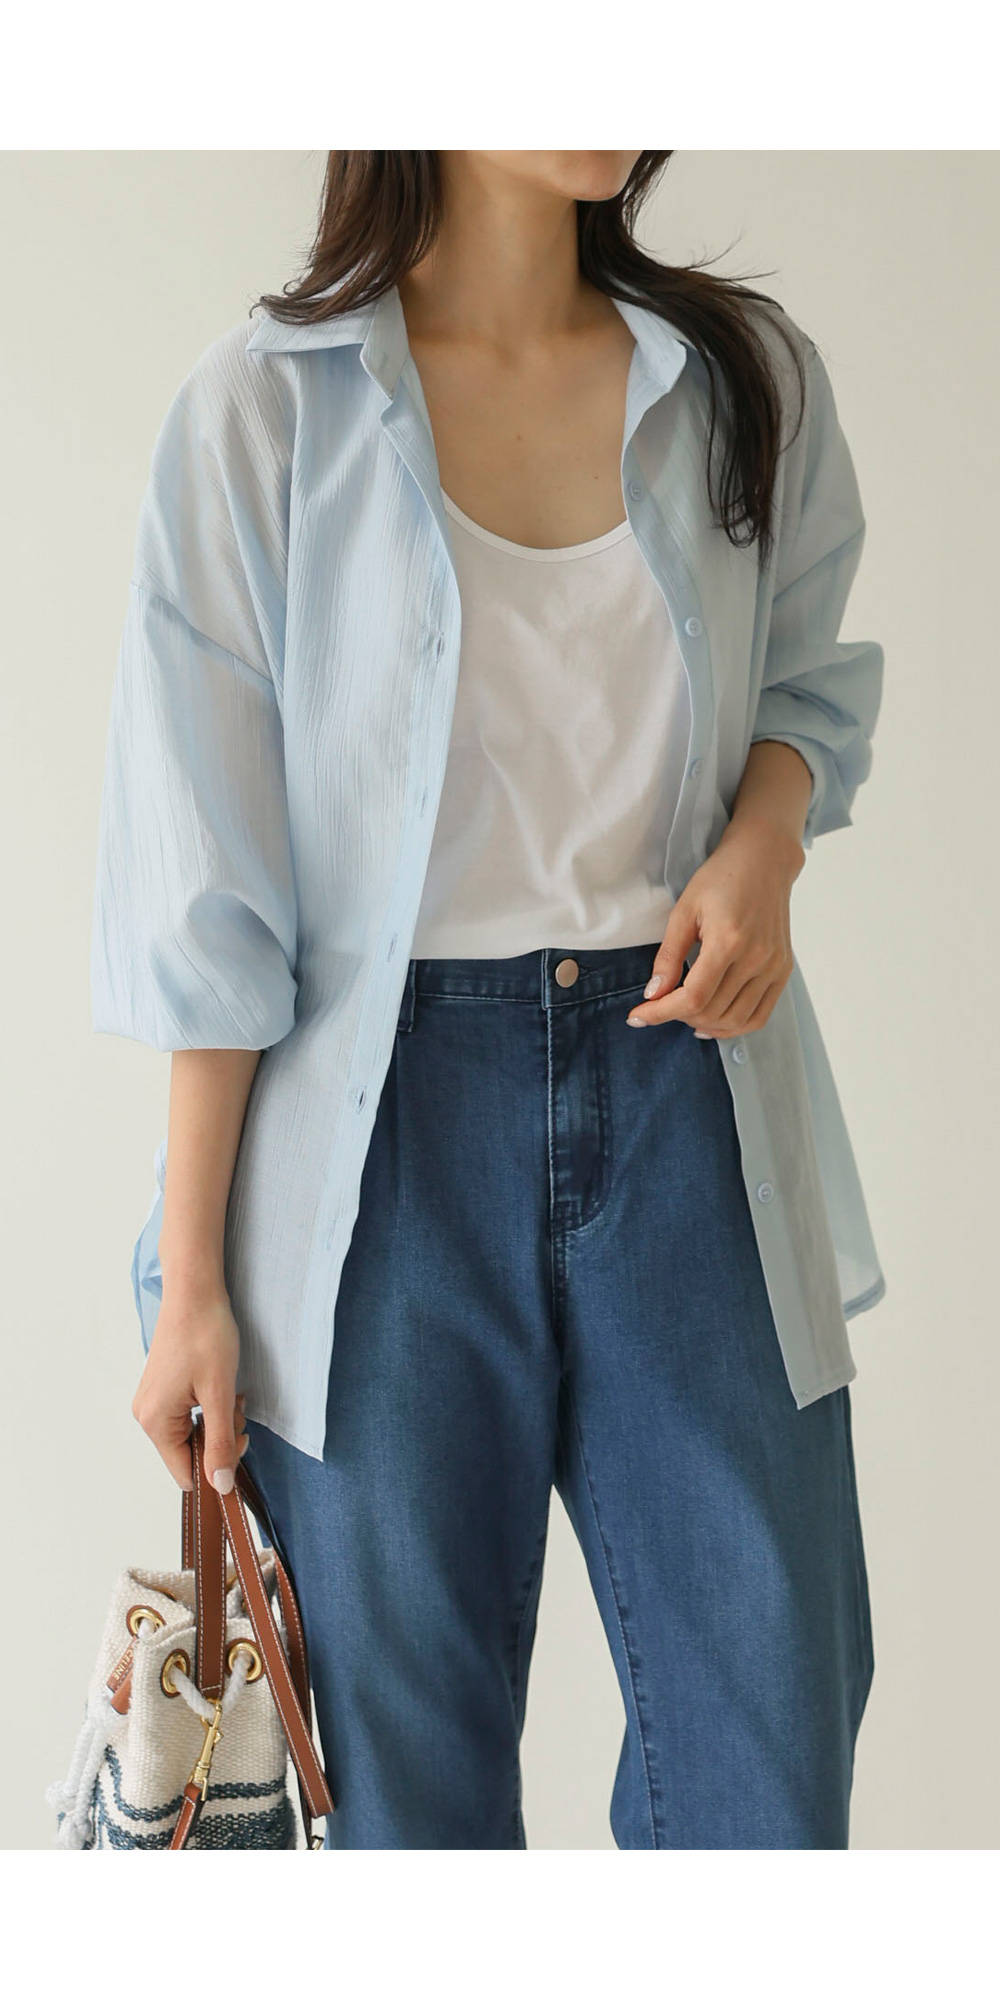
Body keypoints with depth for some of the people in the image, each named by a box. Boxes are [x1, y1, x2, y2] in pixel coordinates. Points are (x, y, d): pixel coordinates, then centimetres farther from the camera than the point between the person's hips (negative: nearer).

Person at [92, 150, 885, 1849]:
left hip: (683, 1077, 3)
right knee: (410, 1763, 7)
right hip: (389, 1115, -2)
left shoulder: (751, 377, 5)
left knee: (775, 1731, 4)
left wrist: (764, 838, -4)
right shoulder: (266, 406, -4)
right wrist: (190, 1280, -6)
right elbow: (205, 881, -4)